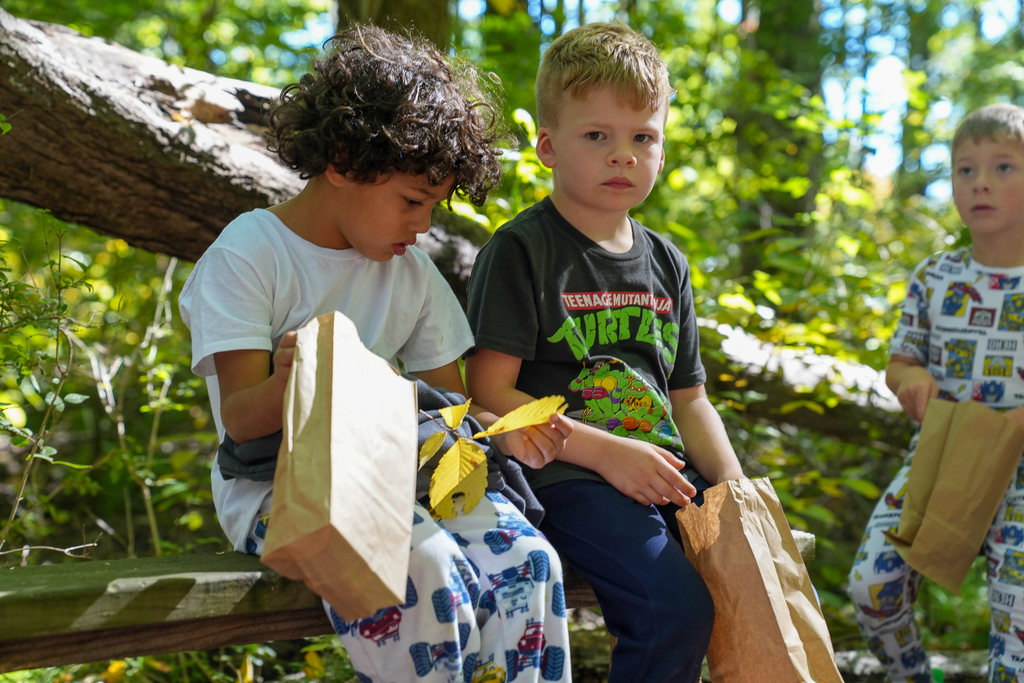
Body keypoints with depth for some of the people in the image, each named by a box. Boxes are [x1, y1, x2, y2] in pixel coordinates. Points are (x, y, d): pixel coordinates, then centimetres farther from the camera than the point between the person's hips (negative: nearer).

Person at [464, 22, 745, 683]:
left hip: (664, 474, 6)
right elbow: (491, 393, -10)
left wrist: (736, 490, 4)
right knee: (678, 605, -25)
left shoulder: (666, 263, 16)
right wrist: (608, 454, -16)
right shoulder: (521, 251, -3)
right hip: (564, 477, -6)